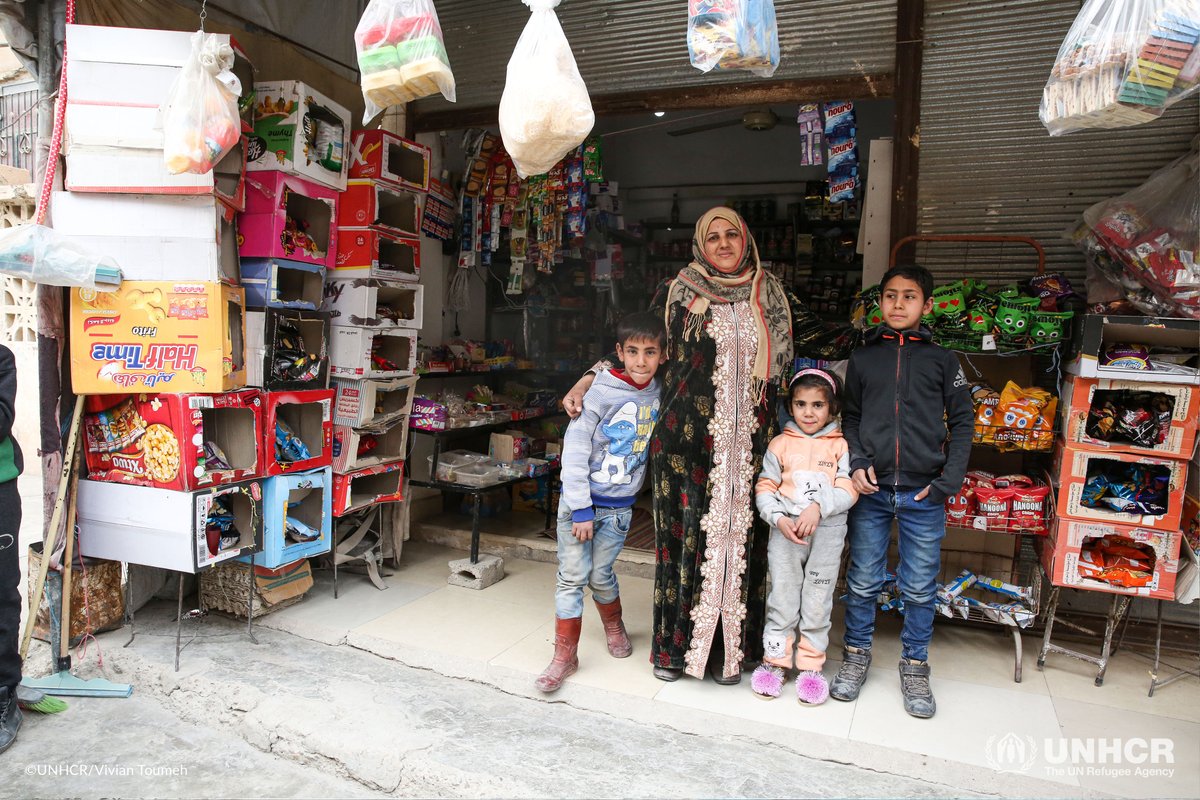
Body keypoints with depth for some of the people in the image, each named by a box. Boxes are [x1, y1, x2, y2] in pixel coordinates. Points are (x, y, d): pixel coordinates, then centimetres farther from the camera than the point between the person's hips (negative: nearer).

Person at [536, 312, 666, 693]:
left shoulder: (659, 396, -1)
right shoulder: (601, 393, -14)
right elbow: (575, 451, -14)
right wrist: (581, 508, -15)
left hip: (620, 506, 3)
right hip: (581, 500, -3)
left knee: (600, 574, 13)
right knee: (572, 577, 1)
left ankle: (613, 625, 42)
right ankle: (565, 655, 15)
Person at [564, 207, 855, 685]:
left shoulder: (772, 297, 12)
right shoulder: (676, 293, 5)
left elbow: (818, 340, 12)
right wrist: (590, 378, -2)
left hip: (748, 444, 2)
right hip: (688, 440, -2)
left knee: (739, 537, 5)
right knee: (686, 534, 3)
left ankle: (729, 648, 20)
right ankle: (676, 644, 19)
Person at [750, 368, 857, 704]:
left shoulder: (840, 446, 2)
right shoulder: (780, 444, 3)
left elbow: (848, 490, -6)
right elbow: (765, 487, 2)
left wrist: (818, 507, -22)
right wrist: (778, 518, -14)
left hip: (827, 534, 0)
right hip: (785, 532, 0)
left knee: (818, 601, 9)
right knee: (782, 598, 6)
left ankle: (811, 664, 25)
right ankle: (775, 660, 22)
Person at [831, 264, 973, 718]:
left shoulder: (942, 360, 6)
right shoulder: (863, 358, 10)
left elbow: (962, 422, 5)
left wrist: (949, 481, -5)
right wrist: (857, 463, -4)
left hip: (923, 494, -1)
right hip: (871, 491, 1)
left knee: (920, 588, 7)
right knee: (862, 583, 9)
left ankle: (914, 667, 25)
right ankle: (856, 656, 26)